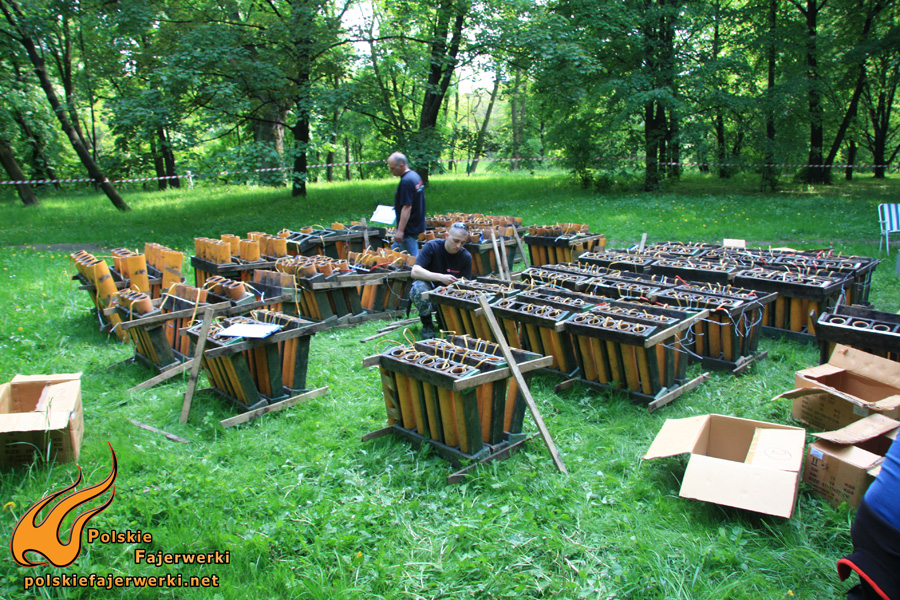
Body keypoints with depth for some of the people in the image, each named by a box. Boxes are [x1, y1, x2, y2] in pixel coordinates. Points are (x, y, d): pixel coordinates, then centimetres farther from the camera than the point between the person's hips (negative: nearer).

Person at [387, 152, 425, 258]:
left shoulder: (406, 182, -23)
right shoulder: (415, 175, 8)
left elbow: (407, 207, -27)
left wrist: (400, 231, -26)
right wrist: (398, 207, 23)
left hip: (409, 228, -11)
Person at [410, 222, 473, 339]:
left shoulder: (466, 256, -3)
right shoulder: (432, 246, -13)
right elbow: (415, 272, -24)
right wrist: (441, 278, -36)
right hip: (429, 290, -2)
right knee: (419, 287, -36)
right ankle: (427, 324, -12)